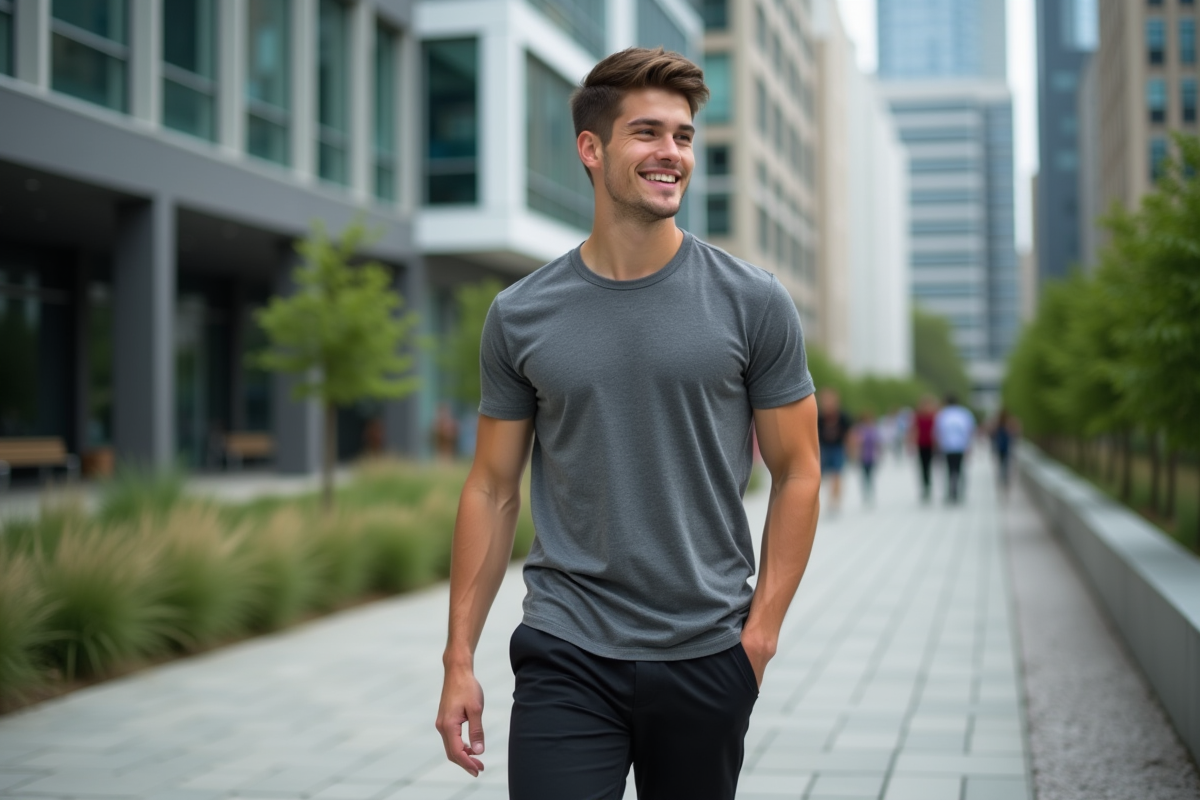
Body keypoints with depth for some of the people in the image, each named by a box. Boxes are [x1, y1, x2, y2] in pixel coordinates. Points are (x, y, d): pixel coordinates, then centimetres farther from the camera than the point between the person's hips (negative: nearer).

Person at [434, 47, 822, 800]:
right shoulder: (520, 316, 2)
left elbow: (797, 473, 2)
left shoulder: (752, 303, -1)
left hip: (706, 658, 0)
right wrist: (460, 658, 2)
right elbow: (492, 491, 6)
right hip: (567, 658, 0)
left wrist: (761, 633, -5)